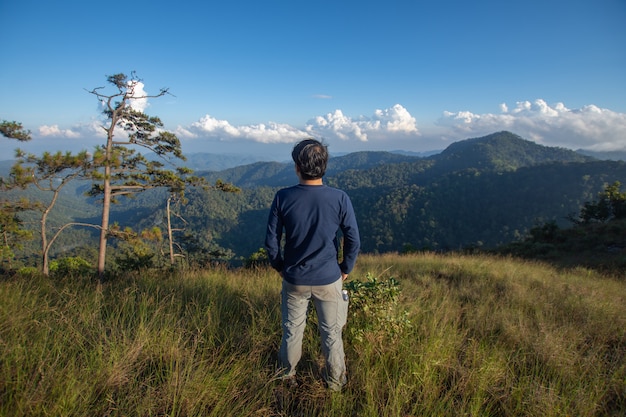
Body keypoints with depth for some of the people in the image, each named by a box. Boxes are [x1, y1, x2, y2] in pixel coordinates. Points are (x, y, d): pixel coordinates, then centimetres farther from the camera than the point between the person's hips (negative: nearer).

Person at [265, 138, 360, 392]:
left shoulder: (283, 198, -14)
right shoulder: (340, 198, -16)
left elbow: (271, 241, -8)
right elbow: (353, 241, -10)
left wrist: (279, 266, 9)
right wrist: (346, 268, 6)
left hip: (294, 279, 1)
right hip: (329, 279, -1)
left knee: (292, 329, 21)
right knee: (332, 332, 18)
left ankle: (288, 376, 43)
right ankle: (335, 380, 36)